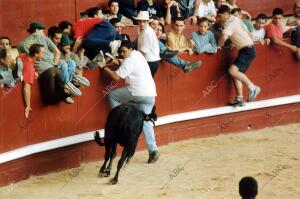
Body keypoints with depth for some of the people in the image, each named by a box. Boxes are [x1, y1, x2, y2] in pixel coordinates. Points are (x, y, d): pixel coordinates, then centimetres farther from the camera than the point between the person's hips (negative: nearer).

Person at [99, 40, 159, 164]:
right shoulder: (138, 54, 16)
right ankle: (153, 150, -1)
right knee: (146, 122, 8)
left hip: (138, 93, -8)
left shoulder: (129, 61, -11)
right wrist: (118, 62, 18)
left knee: (112, 96, 9)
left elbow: (116, 77, -14)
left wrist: (104, 68, -4)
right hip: (151, 94, 8)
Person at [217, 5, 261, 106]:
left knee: (233, 70, -22)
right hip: (247, 49, 10)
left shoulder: (230, 23, -13)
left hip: (247, 51, -10)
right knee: (236, 73, 10)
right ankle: (239, 99, 9)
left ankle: (252, 87, -16)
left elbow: (224, 37, -29)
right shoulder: (236, 20, 17)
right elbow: (248, 33, 27)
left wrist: (219, 45, -10)